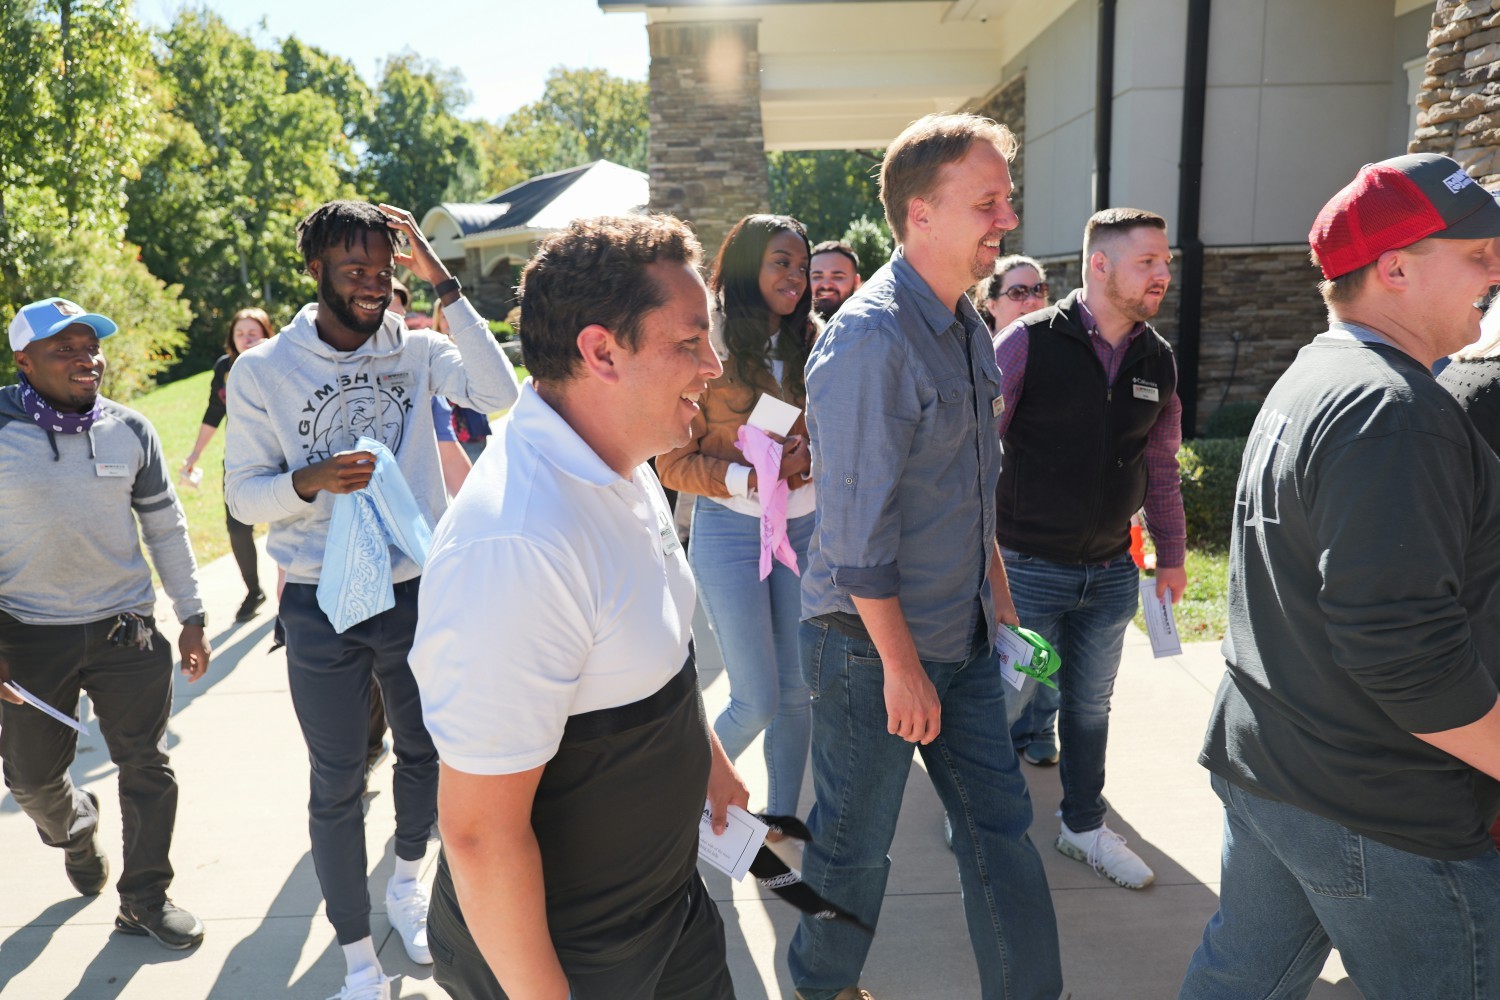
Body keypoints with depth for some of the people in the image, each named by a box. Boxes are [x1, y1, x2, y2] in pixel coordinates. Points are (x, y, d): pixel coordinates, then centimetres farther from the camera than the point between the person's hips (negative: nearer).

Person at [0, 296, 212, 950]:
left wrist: (191, 618, 6)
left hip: (127, 630, 1)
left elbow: (165, 528, 7)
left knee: (146, 768, 6)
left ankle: (145, 898, 24)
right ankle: (75, 826, 50)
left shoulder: (130, 430, 0)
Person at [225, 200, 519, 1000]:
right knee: (337, 785, 8)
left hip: (420, 591, 2)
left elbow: (499, 394, -22)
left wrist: (441, 282, -20)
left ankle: (407, 882, 49)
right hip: (323, 606, -1)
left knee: (425, 752, 20)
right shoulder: (263, 370, -5)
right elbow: (243, 494, -2)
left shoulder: (416, 349, -4)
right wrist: (311, 480, -23)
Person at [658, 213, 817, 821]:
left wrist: (809, 459, -10)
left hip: (803, 527, 5)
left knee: (798, 691, 10)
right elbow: (674, 463, -7)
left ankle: (780, 823, 29)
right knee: (758, 702, -1)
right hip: (730, 530, -5)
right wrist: (749, 478, -20)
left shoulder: (810, 345, 5)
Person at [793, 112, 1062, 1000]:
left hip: (962, 635, 8)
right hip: (874, 642, -8)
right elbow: (859, 524, -22)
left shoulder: (968, 325, 8)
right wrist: (901, 665, -18)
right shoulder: (870, 339, -21)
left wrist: (1000, 597, 17)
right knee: (857, 843, 12)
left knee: (1001, 826, 15)